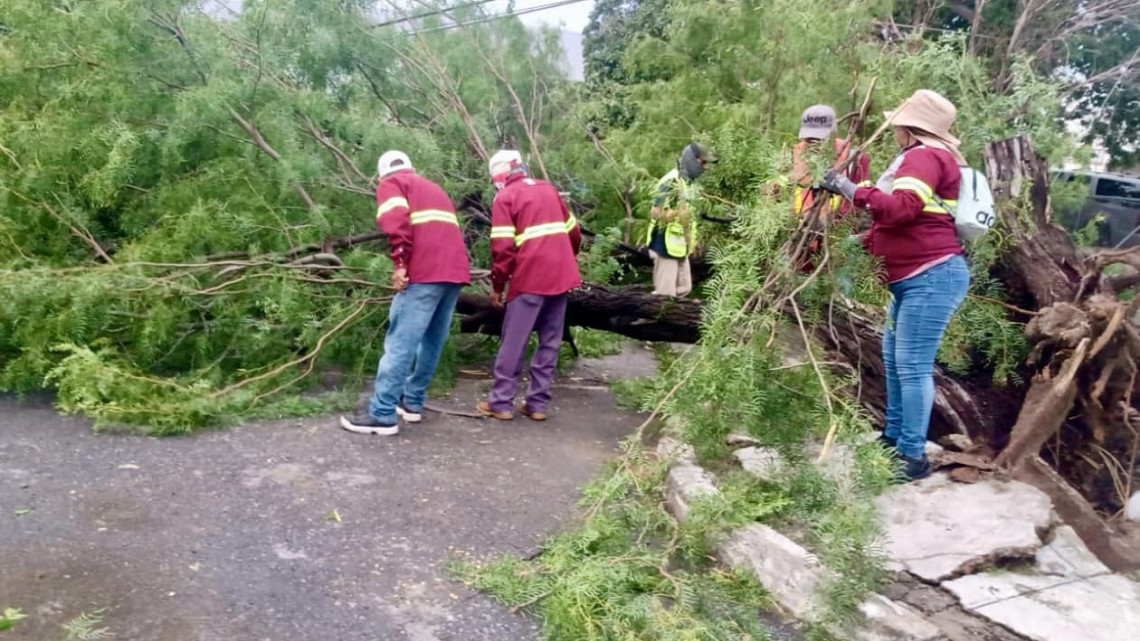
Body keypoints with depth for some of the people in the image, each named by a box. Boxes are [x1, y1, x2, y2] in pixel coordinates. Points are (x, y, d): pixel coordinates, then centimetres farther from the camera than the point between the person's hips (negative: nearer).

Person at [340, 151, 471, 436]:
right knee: (432, 342, 14)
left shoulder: (390, 183, 11)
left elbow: (397, 221, -9)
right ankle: (412, 403, 23)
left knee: (401, 343, -7)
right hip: (455, 270, 8)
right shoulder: (434, 188, 33)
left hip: (426, 272, -7)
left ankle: (383, 415, -6)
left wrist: (400, 263, -12)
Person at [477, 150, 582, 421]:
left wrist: (497, 285, 0)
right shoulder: (548, 189, 16)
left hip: (530, 277, -5)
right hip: (562, 275, 6)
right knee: (550, 342, 10)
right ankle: (538, 403, 13)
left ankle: (501, 403, 8)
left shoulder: (505, 197, -2)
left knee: (513, 342, 4)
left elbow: (502, 247, -9)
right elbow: (574, 231, 18)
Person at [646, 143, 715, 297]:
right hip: (666, 244, -10)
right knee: (665, 291, -4)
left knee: (683, 288, 15)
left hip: (679, 244, 10)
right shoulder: (672, 182, -18)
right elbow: (656, 213, -22)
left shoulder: (687, 182, 11)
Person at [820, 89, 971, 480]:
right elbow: (901, 221, 24)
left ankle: (915, 456, -5)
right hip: (913, 279, 11)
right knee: (893, 357, 17)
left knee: (912, 365, -11)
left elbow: (902, 206, -27)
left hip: (934, 276, -11)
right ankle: (894, 436, 28)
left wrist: (851, 191, -20)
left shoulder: (923, 156, -11)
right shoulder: (927, 157, 22)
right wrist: (864, 242, 21)